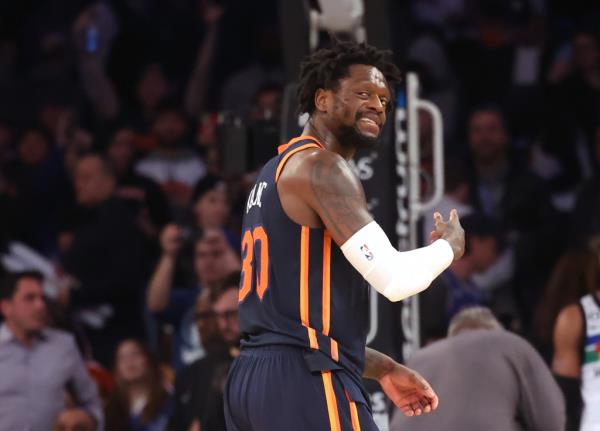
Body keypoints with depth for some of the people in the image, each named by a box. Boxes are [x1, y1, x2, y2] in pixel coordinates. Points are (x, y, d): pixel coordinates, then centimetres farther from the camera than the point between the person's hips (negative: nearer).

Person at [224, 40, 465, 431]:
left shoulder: (276, 173, 24)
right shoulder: (318, 166, -7)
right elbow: (394, 278, -17)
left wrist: (383, 369, 26)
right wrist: (449, 246, 5)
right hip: (307, 382, -10)